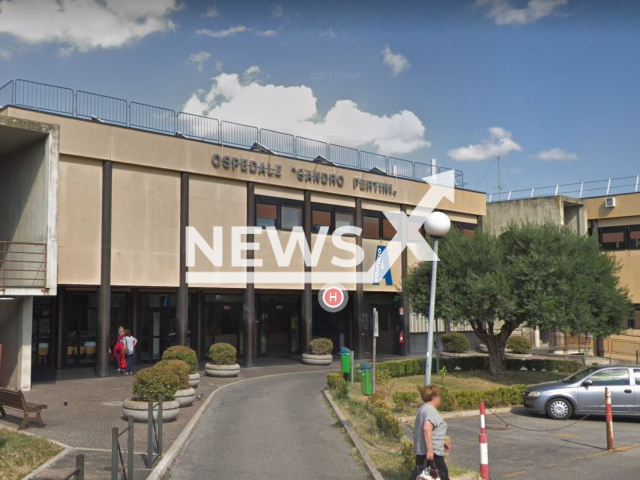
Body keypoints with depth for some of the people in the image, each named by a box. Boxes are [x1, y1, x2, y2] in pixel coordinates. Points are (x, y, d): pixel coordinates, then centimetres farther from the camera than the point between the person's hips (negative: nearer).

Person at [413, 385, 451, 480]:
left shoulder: (422, 409, 17)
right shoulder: (431, 411, -15)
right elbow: (427, 429, -30)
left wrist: (443, 441, 33)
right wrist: (429, 450, -30)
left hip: (421, 452, 10)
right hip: (432, 454, -10)